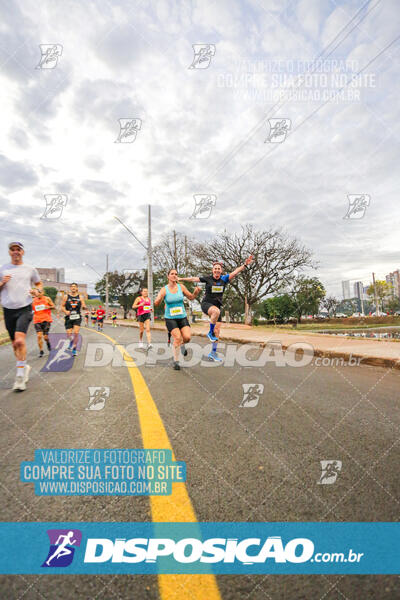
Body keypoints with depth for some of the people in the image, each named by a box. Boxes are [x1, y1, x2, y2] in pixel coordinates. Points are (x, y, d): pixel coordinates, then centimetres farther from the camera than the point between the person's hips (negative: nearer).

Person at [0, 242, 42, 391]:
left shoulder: (30, 269, 7)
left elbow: (39, 283, 22)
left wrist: (36, 290, 1)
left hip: (24, 309, -3)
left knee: (20, 340, -21)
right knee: (14, 344, 10)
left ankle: (20, 376, -13)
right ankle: (24, 367, 31)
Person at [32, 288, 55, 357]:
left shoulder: (47, 299, 3)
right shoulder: (33, 300, 9)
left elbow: (54, 306, 7)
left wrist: (49, 307, -13)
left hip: (46, 320, -2)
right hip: (37, 321, 2)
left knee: (45, 336, -3)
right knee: (39, 336, -10)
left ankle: (48, 343, 33)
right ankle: (41, 351, 2)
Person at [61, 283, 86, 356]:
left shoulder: (80, 297, 4)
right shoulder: (66, 297, 4)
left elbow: (84, 306, 0)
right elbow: (62, 306, 8)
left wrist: (84, 307, -24)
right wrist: (65, 311, -12)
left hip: (77, 317, -1)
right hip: (69, 317, 1)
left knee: (76, 333, -13)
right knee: (69, 334, 0)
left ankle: (74, 349, 2)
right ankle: (71, 341, 38)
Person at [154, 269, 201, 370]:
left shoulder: (181, 287, 0)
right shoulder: (164, 289, -7)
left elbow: (191, 297, 9)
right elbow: (156, 303, -16)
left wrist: (196, 292, -12)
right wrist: (160, 297, -37)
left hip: (182, 317, 3)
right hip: (170, 318, -3)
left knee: (187, 337, -11)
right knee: (177, 338, -16)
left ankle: (181, 344, 27)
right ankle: (176, 361, 3)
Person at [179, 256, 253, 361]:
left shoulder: (224, 279, 0)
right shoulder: (207, 278, -3)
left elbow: (235, 272, -12)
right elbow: (194, 279, 7)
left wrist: (245, 264, -26)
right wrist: (181, 279, 15)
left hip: (217, 306, 3)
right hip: (206, 304, -3)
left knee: (217, 331, 2)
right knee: (216, 311, -38)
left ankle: (213, 353, 15)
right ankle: (210, 333, -17)